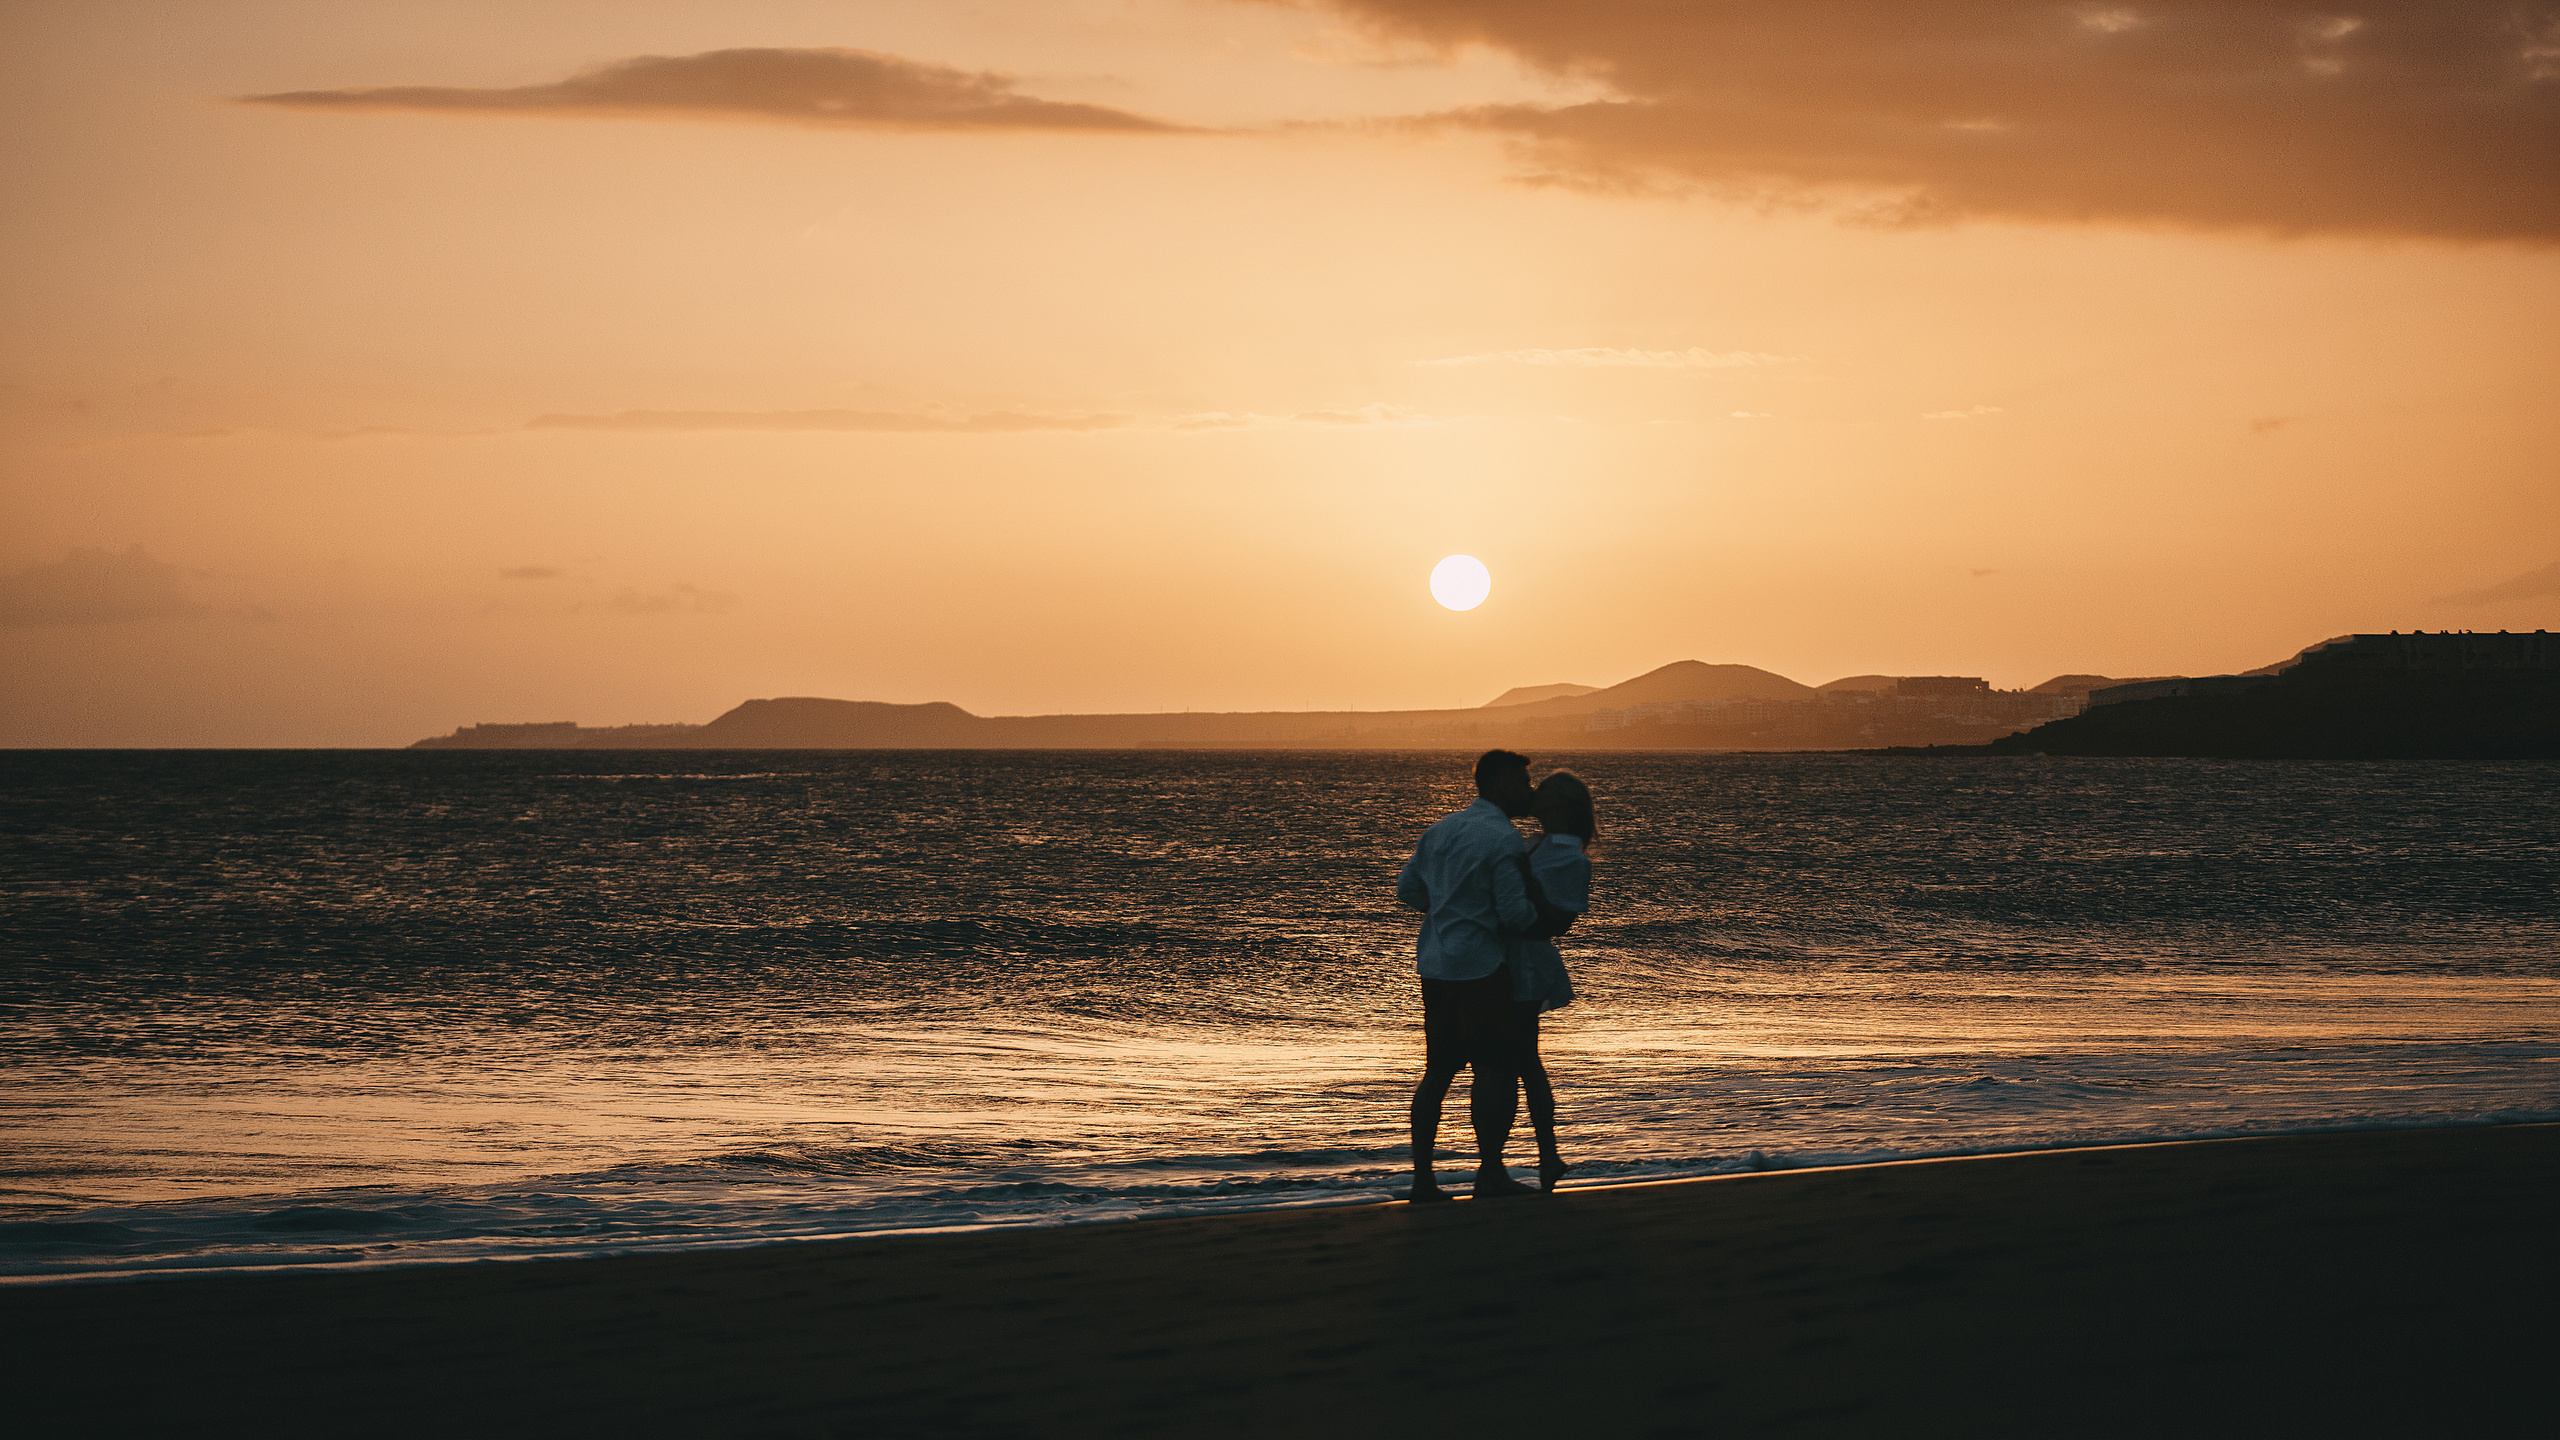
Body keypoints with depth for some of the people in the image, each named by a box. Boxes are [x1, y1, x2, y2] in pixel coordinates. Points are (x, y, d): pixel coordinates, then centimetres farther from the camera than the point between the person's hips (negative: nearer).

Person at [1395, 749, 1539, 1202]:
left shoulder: (1442, 830, 12)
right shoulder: (1504, 840, -13)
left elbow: (1407, 889, 18)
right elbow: (1515, 913, -17)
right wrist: (1548, 917, 2)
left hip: (1435, 964, 8)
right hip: (1481, 966, -8)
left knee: (1438, 1070, 10)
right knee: (1497, 1069, -1)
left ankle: (1422, 1177, 10)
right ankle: (1490, 1173, 0)